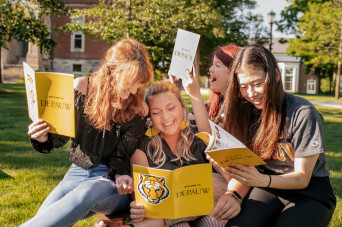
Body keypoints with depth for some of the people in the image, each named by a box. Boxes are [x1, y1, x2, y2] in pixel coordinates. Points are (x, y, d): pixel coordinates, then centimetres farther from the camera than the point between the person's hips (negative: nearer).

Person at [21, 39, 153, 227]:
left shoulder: (138, 110, -7)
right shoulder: (80, 89, -3)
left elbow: (121, 156, -5)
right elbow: (60, 137, 7)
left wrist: (120, 176, -27)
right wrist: (44, 138, -15)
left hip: (112, 181, -2)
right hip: (78, 172, 2)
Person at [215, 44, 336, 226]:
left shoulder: (303, 114, -17)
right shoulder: (246, 110, -1)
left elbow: (302, 178, -15)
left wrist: (262, 180, -33)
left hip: (309, 193, -2)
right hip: (270, 187, 3)